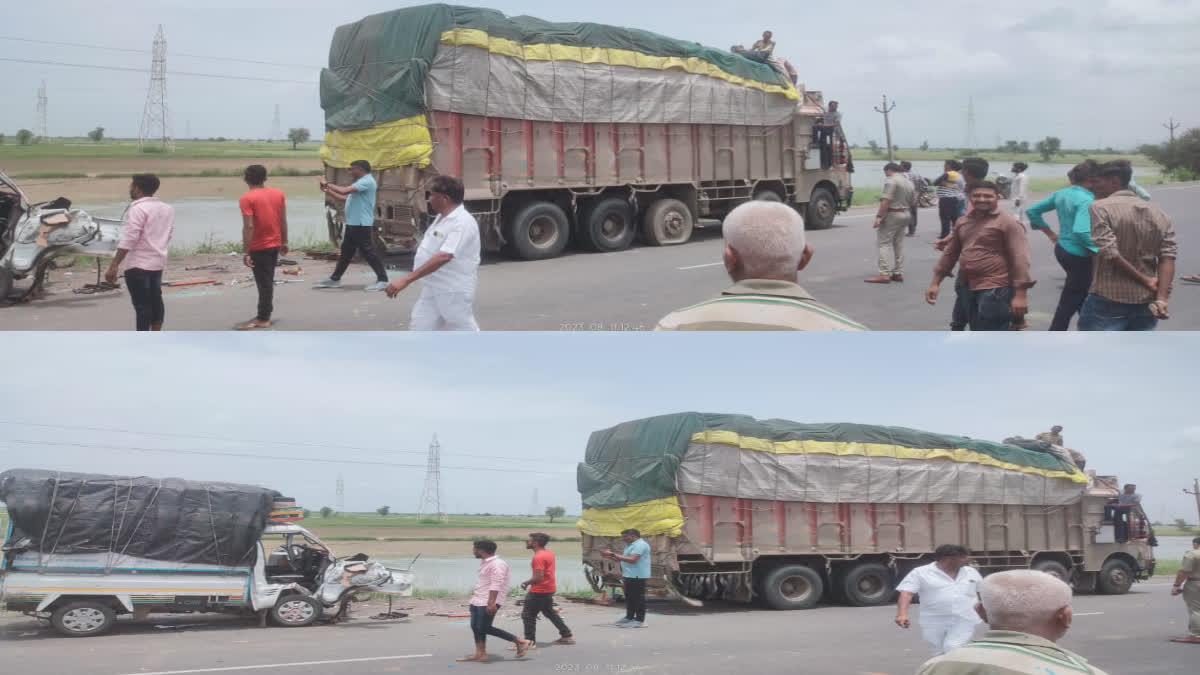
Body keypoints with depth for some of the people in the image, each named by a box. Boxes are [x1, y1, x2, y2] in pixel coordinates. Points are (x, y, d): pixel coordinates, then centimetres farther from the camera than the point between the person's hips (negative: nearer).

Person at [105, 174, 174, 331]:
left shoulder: (138, 209, -14)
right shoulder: (167, 208, 11)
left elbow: (128, 240, -20)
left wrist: (114, 265, -20)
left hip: (139, 265, -8)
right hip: (158, 263, 8)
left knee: (142, 305, -6)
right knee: (155, 299, 18)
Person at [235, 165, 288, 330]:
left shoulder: (247, 199, -15)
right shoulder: (279, 193, 3)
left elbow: (249, 227, -20)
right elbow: (283, 221, 6)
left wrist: (246, 251, -17)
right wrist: (284, 242, 15)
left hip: (259, 247, -6)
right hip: (275, 244, 6)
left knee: (264, 283, -1)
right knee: (268, 281, 16)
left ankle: (263, 319, 4)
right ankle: (264, 314, 24)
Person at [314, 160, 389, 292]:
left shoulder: (367, 181, -14)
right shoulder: (361, 182, 21)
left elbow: (344, 191, -23)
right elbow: (345, 198, 22)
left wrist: (328, 185, -11)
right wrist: (328, 191, 13)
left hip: (362, 224, -10)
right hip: (352, 223, 10)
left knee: (367, 252, -8)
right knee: (346, 252, 15)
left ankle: (382, 280, -5)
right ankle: (334, 279, 22)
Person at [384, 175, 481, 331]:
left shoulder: (462, 223, -23)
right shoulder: (441, 218, 10)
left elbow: (443, 257, -35)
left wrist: (406, 280, -39)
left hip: (455, 293, -10)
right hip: (431, 289, 10)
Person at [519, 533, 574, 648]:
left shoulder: (538, 557, -21)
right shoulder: (549, 552, 9)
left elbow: (539, 577, -26)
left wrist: (526, 583, -14)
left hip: (539, 591, -10)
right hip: (549, 589, 10)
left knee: (528, 615, -1)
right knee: (549, 612, 23)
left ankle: (530, 641, 0)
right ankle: (567, 635, 25)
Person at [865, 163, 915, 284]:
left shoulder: (891, 181, -12)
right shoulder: (909, 182, 16)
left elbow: (886, 201, -21)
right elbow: (913, 202, 17)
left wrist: (879, 216, -23)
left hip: (893, 214, -9)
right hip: (906, 214, 9)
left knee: (884, 243, -8)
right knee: (899, 244, 14)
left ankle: (884, 274, -16)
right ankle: (898, 273, 14)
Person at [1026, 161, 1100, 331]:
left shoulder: (1061, 194, 4)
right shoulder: (1086, 200, -21)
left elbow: (1032, 211, 10)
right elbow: (1081, 231, -34)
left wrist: (1050, 233, 15)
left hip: (1062, 249, 9)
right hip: (1079, 256, -9)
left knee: (1083, 294, 23)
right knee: (1069, 304, 2)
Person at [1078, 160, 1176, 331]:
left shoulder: (1099, 208, -7)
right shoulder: (1158, 213, 11)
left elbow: (1110, 253, -17)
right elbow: (1168, 257, -2)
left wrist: (1145, 281, -8)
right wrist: (1161, 298, -13)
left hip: (1108, 301, -6)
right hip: (1146, 303, 6)